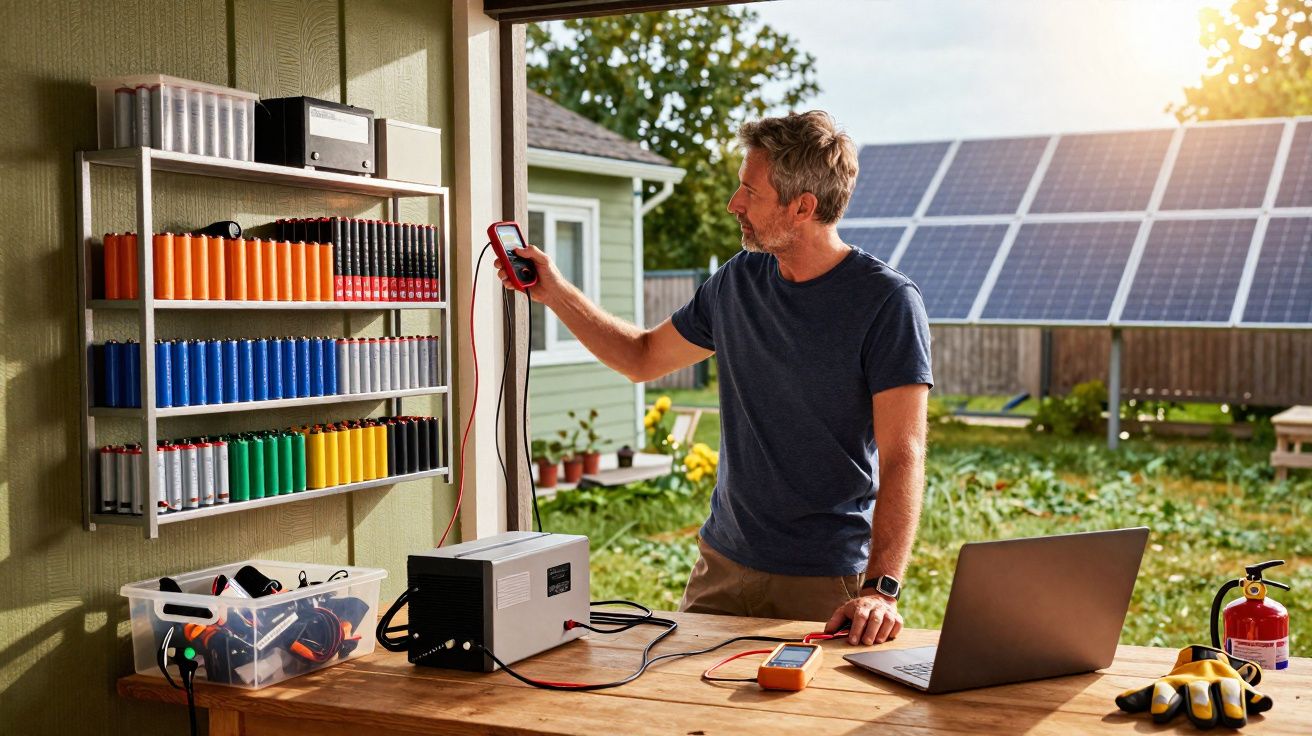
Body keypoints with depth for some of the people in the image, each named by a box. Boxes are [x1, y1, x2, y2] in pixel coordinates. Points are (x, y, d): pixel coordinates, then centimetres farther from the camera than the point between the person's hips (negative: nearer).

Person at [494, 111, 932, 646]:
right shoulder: (737, 282, 5)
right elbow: (643, 358, 19)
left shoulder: (888, 301, -15)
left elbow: (902, 456, -21)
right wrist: (555, 293, 11)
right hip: (723, 562, 6)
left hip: (830, 581, -5)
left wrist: (882, 588, -31)